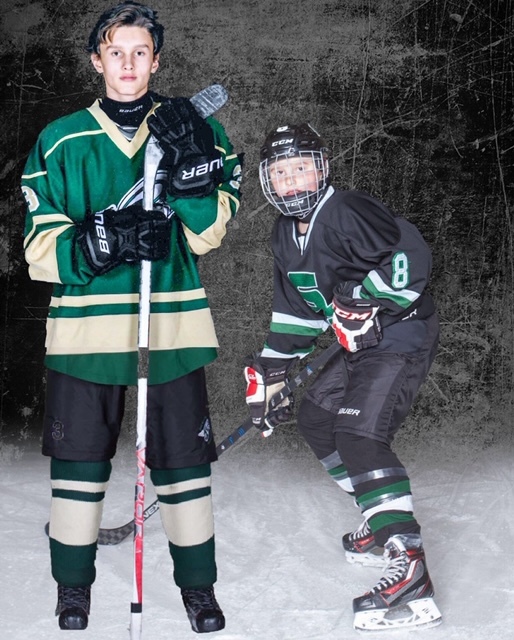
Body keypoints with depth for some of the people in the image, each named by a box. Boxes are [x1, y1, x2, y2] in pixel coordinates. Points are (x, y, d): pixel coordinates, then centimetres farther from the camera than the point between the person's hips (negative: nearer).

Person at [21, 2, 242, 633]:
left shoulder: (192, 130, 6)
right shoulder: (61, 142, 4)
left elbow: (208, 233, -5)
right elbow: (41, 248, -2)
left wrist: (190, 163, -20)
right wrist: (104, 242, -20)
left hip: (173, 325, 0)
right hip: (84, 325, 0)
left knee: (182, 460, 6)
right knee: (79, 462, 6)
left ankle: (198, 584, 23)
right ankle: (73, 587, 23)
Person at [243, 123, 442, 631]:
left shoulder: (347, 212, -19)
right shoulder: (286, 235, 11)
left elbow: (411, 256, -29)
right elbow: (295, 310, 19)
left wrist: (362, 302, -27)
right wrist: (269, 371, 15)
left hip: (403, 336, -10)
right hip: (362, 343, 10)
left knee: (360, 433, -23)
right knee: (315, 418, 16)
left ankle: (409, 573, -30)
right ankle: (384, 522, 25)